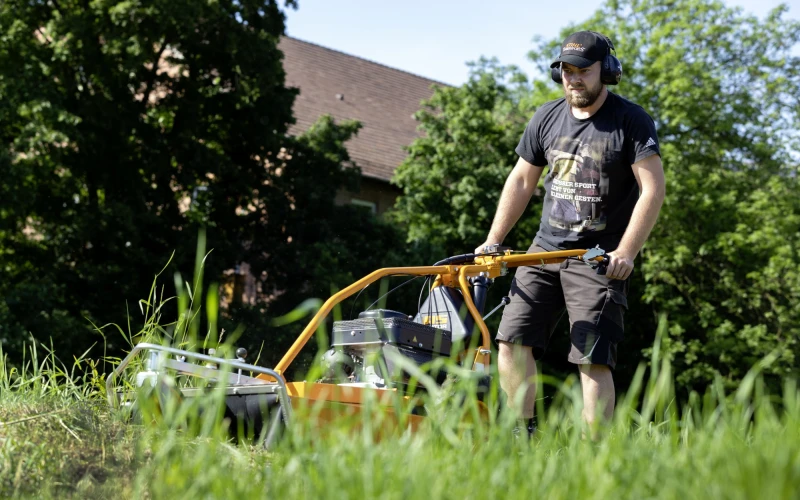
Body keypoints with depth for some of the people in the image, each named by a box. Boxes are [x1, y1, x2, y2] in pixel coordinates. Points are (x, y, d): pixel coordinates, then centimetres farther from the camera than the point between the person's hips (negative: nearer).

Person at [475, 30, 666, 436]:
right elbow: (521, 180, 17)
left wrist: (626, 253, -20)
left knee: (593, 360, -10)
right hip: (545, 249, 5)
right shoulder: (547, 117, 10)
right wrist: (493, 241, 11)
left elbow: (653, 190, -11)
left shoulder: (632, 121, -5)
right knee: (512, 341, -4)